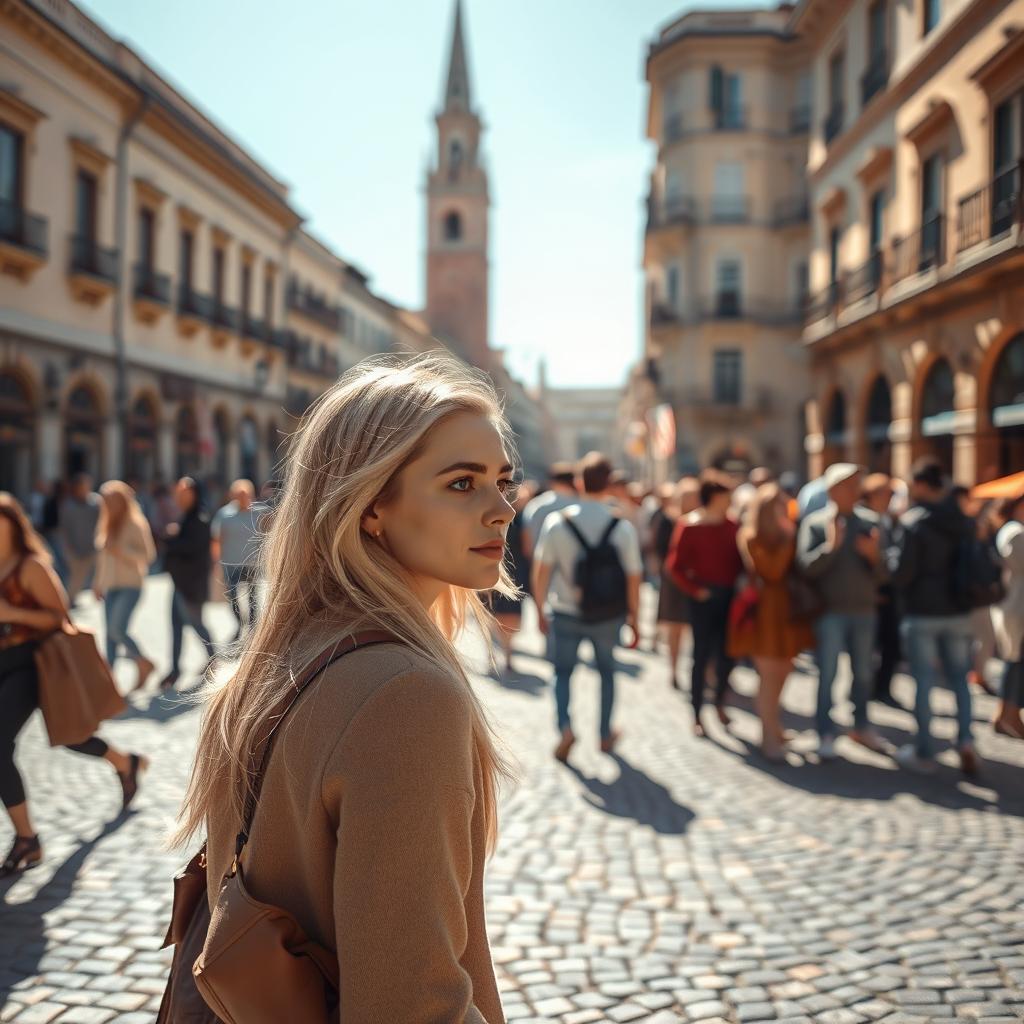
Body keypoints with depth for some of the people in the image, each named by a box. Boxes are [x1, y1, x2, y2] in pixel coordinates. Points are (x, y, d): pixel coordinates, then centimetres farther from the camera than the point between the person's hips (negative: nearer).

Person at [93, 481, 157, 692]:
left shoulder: (136, 524, -6)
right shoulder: (106, 524, 14)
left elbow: (148, 555, -10)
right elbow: (102, 556, 20)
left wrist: (121, 551, -19)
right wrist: (98, 583, 16)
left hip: (131, 585, -6)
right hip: (110, 586, 7)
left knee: (117, 629, -15)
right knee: (110, 633, 5)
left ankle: (144, 664, 6)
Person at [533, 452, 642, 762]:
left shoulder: (557, 522, -11)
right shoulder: (623, 528, -11)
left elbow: (542, 570, -6)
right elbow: (633, 577, -7)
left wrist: (540, 609, 6)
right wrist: (634, 618, 5)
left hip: (566, 614, 0)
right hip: (609, 617, 1)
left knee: (563, 672, 16)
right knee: (607, 671, 22)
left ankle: (564, 726, -6)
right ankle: (605, 734, 29)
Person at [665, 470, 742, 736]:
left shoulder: (731, 525, 5)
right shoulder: (689, 526, -9)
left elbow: (739, 556, 13)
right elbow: (675, 566, -9)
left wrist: (736, 581, -3)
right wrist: (695, 590, -11)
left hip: (730, 597, 5)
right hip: (705, 599, -4)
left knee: (727, 654, 10)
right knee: (702, 656, 0)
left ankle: (720, 703, 30)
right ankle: (697, 716, 9)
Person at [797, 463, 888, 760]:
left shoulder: (870, 522, 3)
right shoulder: (815, 523, -6)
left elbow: (882, 574, 5)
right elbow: (806, 566, -17)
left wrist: (874, 555, -15)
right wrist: (831, 546, -29)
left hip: (864, 610, 4)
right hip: (830, 611, -4)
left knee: (863, 673, 16)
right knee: (827, 674, 0)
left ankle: (861, 727, 31)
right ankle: (825, 734, 8)